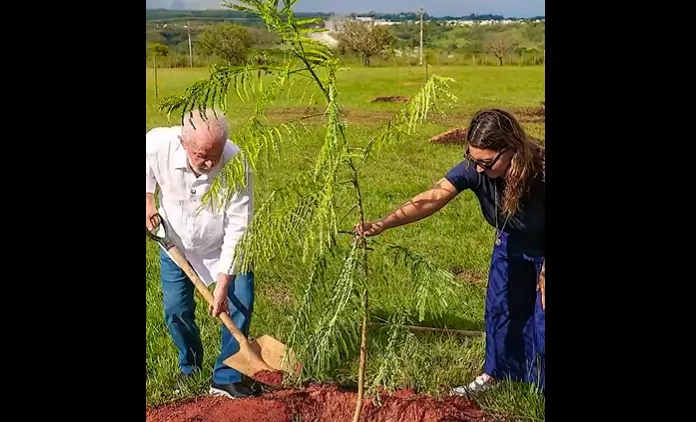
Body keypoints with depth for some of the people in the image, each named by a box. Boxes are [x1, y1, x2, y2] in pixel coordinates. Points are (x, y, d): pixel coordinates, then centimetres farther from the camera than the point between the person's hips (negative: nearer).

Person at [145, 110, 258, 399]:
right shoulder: (157, 144, -32)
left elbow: (238, 228, -30)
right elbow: (148, 168, -3)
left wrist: (223, 283, -29)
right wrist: (147, 200, -14)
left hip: (222, 244, -1)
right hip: (175, 242, 2)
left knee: (239, 303, -10)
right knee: (176, 309, 5)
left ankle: (226, 378, 7)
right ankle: (190, 369, 32)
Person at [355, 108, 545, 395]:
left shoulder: (539, 172, -38)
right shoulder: (474, 169, -28)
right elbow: (432, 198, -39)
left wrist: (544, 274, -15)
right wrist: (382, 224, -51)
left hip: (541, 252, -4)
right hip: (512, 245, 4)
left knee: (541, 318, -2)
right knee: (500, 308, 12)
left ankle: (540, 384, 18)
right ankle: (494, 374, 33)